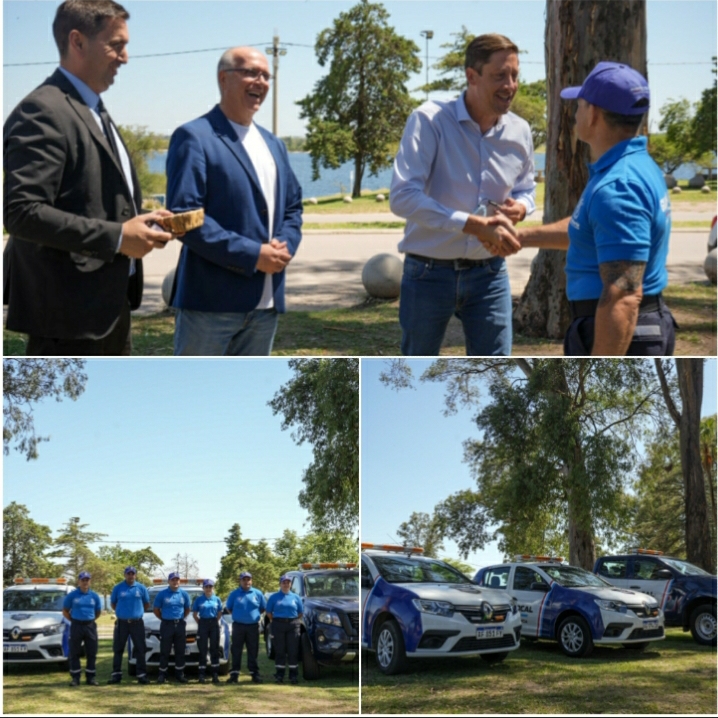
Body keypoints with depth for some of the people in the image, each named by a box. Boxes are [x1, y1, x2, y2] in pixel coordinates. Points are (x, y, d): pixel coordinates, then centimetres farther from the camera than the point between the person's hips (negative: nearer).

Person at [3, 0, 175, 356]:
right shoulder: (43, 112, -15)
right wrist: (116, 237, -22)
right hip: (67, 311, -10)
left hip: (110, 306, 10)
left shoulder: (95, 111, 17)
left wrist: (136, 224, 3)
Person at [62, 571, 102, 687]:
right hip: (76, 626, -2)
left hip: (90, 626, 2)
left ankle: (90, 677, 10)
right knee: (74, 653, 0)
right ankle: (75, 678, 5)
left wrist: (91, 620, 7)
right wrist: (74, 621, 0)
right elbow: (65, 611, 6)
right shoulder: (72, 595, 0)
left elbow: (98, 612, 17)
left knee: (92, 653, 3)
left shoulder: (94, 596, 6)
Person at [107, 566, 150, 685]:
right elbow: (113, 603, 13)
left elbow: (147, 604, 15)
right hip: (122, 623, 0)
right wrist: (121, 612, 8)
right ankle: (116, 674, 10)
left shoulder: (141, 588, 4)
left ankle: (142, 675, 3)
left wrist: (138, 612, 8)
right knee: (118, 649, 3)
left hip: (137, 623, 0)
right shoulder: (118, 588, 2)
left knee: (140, 649, -1)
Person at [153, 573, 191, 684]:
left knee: (180, 651, 4)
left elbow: (187, 609, 18)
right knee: (164, 651, -1)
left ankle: (179, 674, 11)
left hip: (180, 625, 2)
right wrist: (163, 618, 3)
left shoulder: (184, 594, 7)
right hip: (166, 625, -2)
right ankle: (162, 674, 4)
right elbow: (156, 609, 7)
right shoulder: (162, 594, 0)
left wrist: (181, 618, 9)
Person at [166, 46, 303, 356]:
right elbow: (184, 215, -15)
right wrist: (252, 255, -17)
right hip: (210, 298, -8)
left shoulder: (273, 144, 19)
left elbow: (293, 206, 21)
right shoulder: (194, 137, -6)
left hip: (265, 302, 8)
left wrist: (284, 247, -1)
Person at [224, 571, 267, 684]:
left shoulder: (258, 593, 6)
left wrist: (254, 615, 5)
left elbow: (263, 608, 14)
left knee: (253, 651, 4)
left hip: (253, 626, 1)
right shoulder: (234, 594, 4)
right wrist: (238, 615, 5)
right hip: (238, 625, 0)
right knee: (236, 650, 0)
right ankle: (234, 674, 3)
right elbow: (229, 607, 13)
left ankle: (254, 673, 8)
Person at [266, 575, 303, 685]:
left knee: (293, 652, -2)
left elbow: (300, 613, 14)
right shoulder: (274, 597, 7)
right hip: (278, 625, -1)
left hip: (293, 625, 1)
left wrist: (295, 621, 3)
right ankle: (279, 675, 6)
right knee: (280, 651, 1)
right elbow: (269, 612, 9)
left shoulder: (295, 597, 10)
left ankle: (294, 676, 2)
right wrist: (276, 621, 1)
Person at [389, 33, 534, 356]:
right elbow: (402, 196, -24)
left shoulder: (520, 131, 1)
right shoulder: (430, 120, -15)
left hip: (488, 273, 4)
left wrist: (520, 206, -7)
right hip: (429, 272, -3)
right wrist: (475, 226, -30)